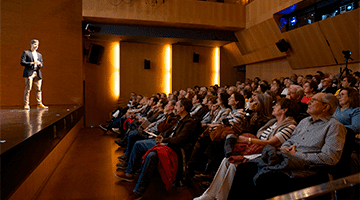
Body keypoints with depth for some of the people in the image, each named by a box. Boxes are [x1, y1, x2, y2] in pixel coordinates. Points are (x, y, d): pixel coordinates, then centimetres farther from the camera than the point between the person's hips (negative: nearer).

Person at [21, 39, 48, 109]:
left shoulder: (39, 55, 23)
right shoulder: (26, 52, 9)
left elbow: (42, 64, 19)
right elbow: (22, 62, -2)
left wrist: (39, 64, -4)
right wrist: (32, 63, -12)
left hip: (37, 73, 4)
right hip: (29, 73, -4)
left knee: (38, 89, 0)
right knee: (28, 88, -7)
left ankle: (39, 104, 1)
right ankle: (26, 104, -4)